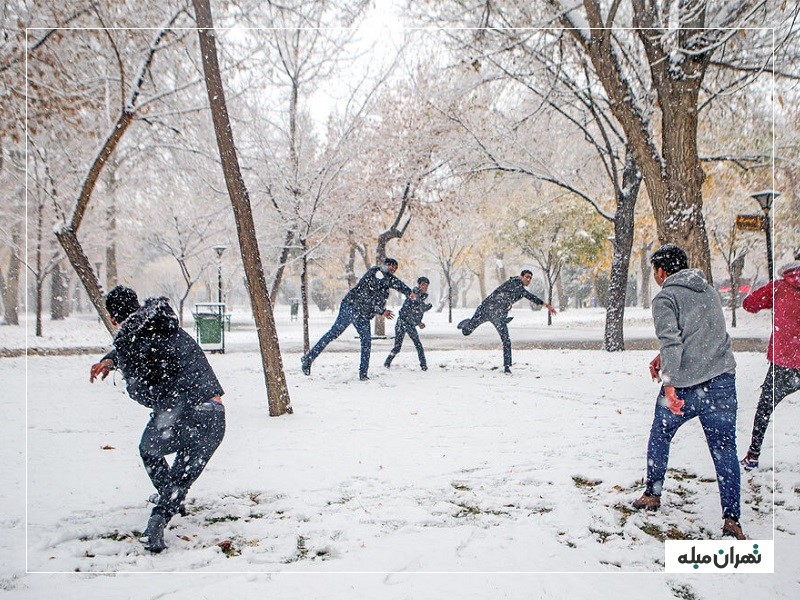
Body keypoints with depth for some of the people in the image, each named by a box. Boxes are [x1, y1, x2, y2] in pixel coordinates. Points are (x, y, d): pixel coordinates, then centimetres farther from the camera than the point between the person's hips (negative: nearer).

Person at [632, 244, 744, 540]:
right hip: (723, 380, 5)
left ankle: (652, 495, 31)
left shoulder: (665, 298, -7)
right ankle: (731, 519, 4)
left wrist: (668, 383, -25)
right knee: (724, 448, 8)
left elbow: (671, 341, -20)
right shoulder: (710, 291, 16)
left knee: (659, 436, 18)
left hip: (684, 386, -5)